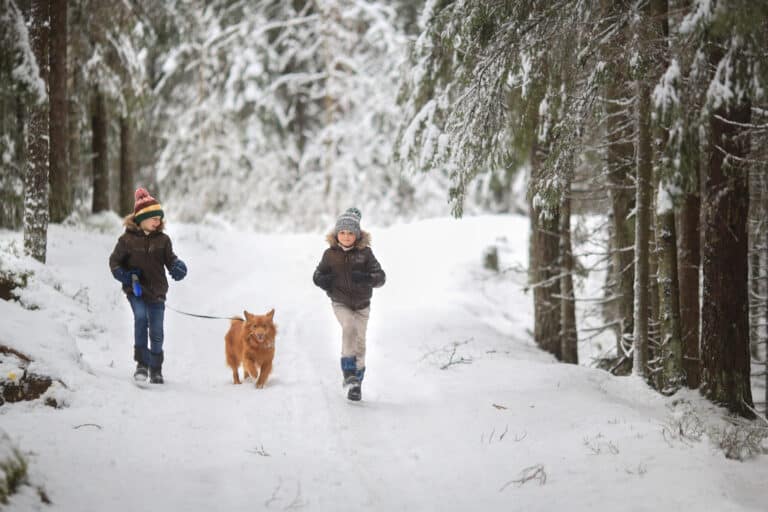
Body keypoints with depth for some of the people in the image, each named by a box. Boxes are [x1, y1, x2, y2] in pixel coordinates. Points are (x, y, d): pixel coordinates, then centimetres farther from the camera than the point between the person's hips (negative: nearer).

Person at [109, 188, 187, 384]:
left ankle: (156, 369, 23)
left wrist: (177, 266, -14)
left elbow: (170, 258, 9)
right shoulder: (127, 239, -3)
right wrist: (121, 273, -13)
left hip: (156, 292, 2)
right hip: (136, 290, -2)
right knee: (140, 317, -27)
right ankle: (142, 363, -20)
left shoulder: (162, 240, 2)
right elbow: (114, 260, 6)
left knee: (156, 332, 5)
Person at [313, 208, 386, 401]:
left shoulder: (365, 253, -9)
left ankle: (356, 382, 25)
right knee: (349, 327, -28)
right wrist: (320, 279, -15)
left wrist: (365, 277, -33)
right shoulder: (330, 254, -6)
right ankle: (349, 373, -29)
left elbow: (380, 277, -13)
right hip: (340, 303, -1)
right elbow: (319, 273, 8)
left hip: (361, 304, 1)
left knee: (359, 341, 8)